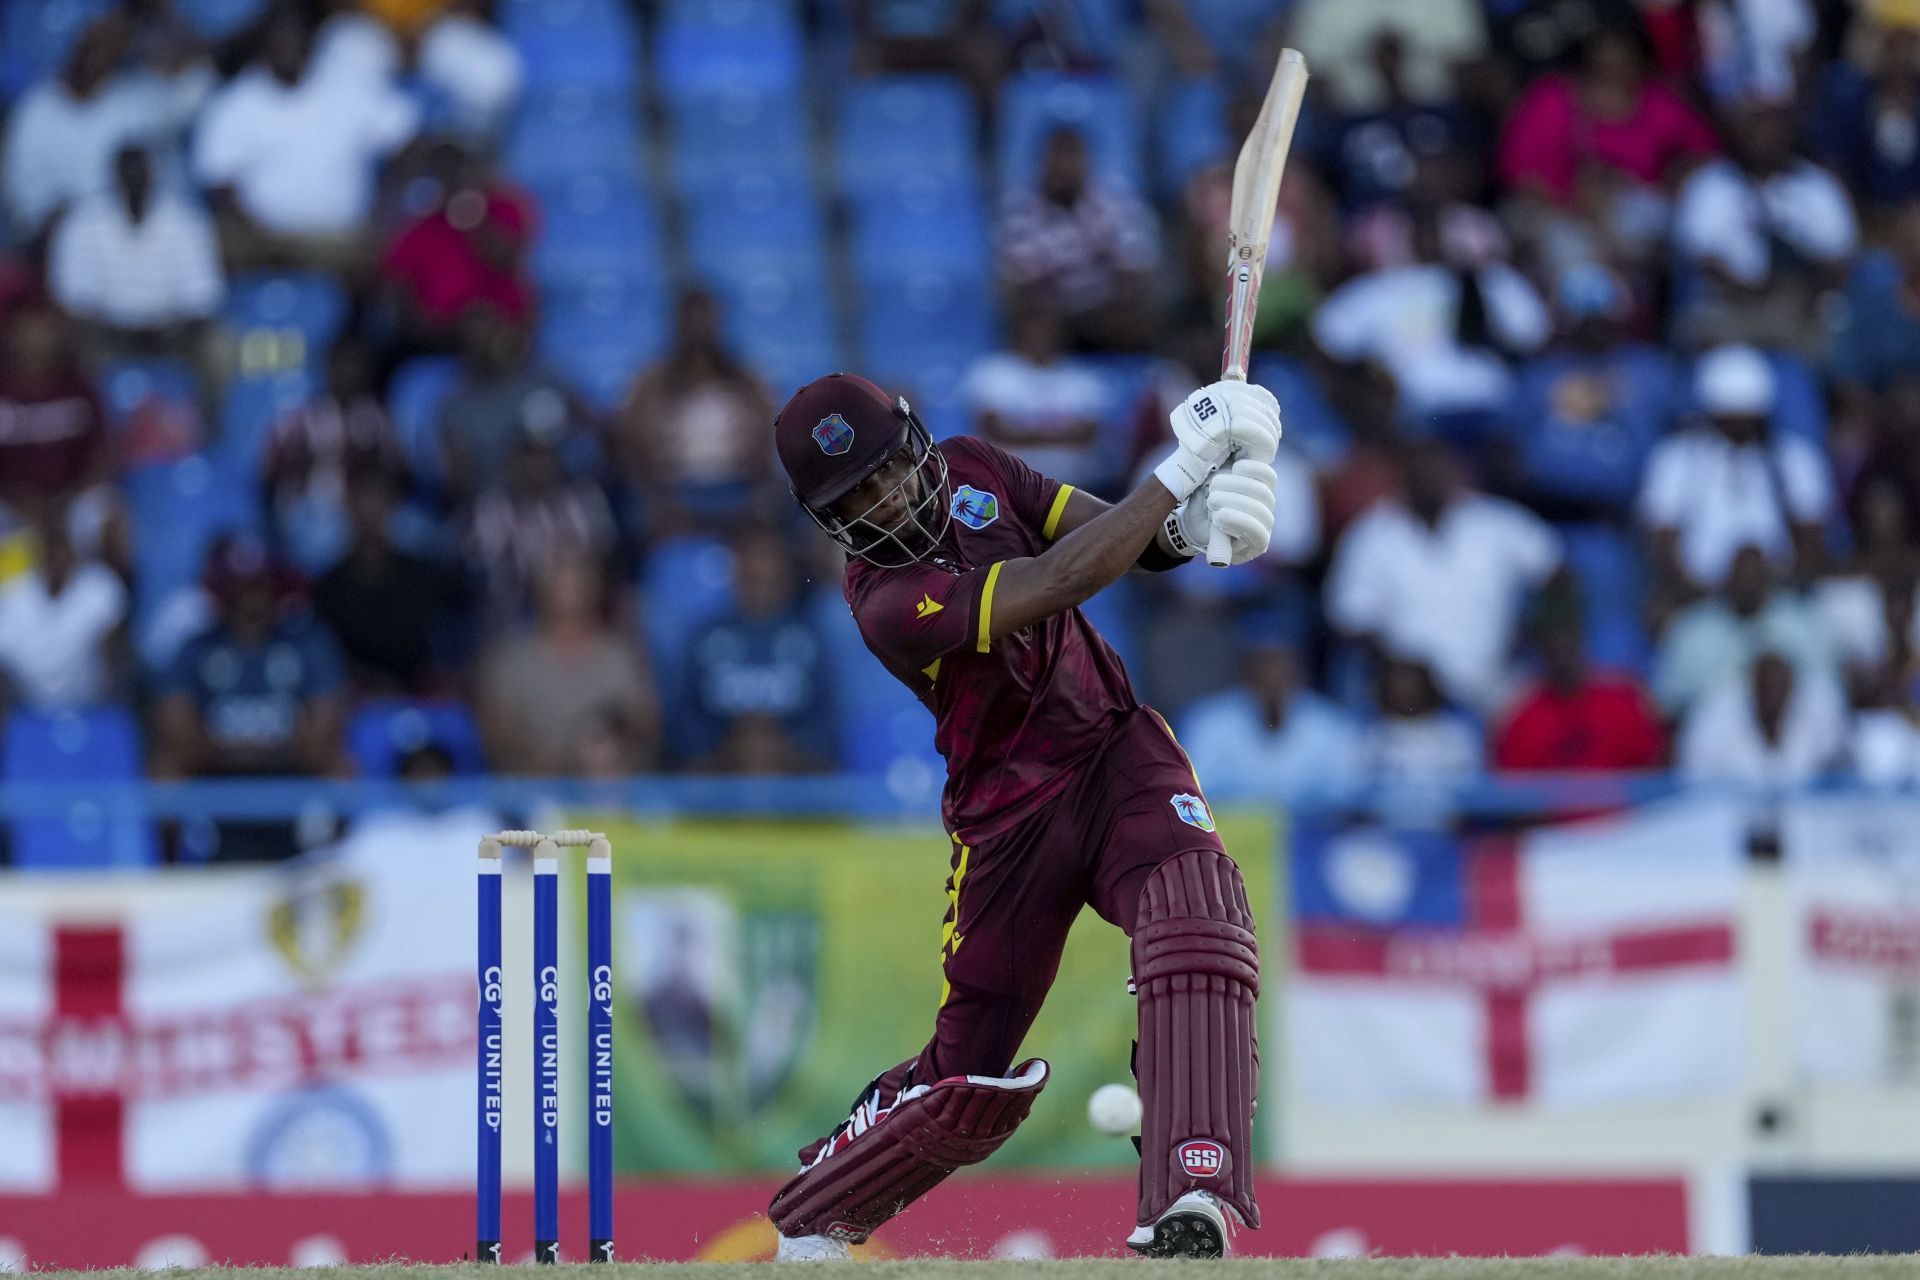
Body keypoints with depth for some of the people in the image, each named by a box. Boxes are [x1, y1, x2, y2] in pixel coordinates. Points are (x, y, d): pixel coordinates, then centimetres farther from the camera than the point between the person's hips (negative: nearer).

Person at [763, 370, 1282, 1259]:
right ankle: (808, 1223, 32)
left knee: (1196, 916, -28)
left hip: (1120, 752, 4)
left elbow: (1126, 538, -2)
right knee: (969, 1077, 3)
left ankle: (1186, 1208, -37)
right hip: (1010, 815, -4)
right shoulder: (887, 602, -21)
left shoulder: (970, 470, 0)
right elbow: (1058, 583, -31)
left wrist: (1194, 522, -26)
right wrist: (1184, 467, -33)